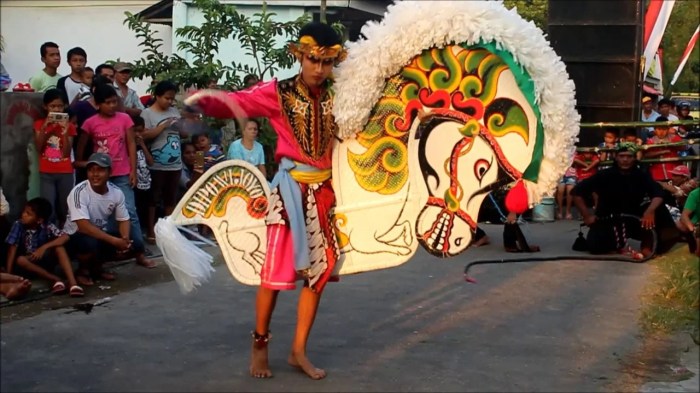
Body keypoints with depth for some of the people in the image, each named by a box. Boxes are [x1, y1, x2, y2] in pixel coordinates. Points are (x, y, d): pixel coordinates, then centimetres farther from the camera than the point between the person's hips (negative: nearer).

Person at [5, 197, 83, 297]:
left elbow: (65, 237, -25)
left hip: (45, 261, 0)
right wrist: (8, 273, -23)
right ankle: (55, 279, -30)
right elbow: (12, 249, -17)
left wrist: (44, 247, -33)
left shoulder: (47, 227, -14)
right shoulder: (18, 225, -15)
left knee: (59, 247, -27)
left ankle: (72, 283, -39)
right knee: (20, 260, -33)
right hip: (29, 263, 0)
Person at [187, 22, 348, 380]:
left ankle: (298, 351, 20)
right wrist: (204, 100, -39)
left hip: (325, 190, 5)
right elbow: (235, 103, -20)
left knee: (319, 270, 7)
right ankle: (259, 345, 19)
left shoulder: (337, 96, 5)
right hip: (291, 189, -4)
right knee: (277, 268, -3)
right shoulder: (278, 93, -8)